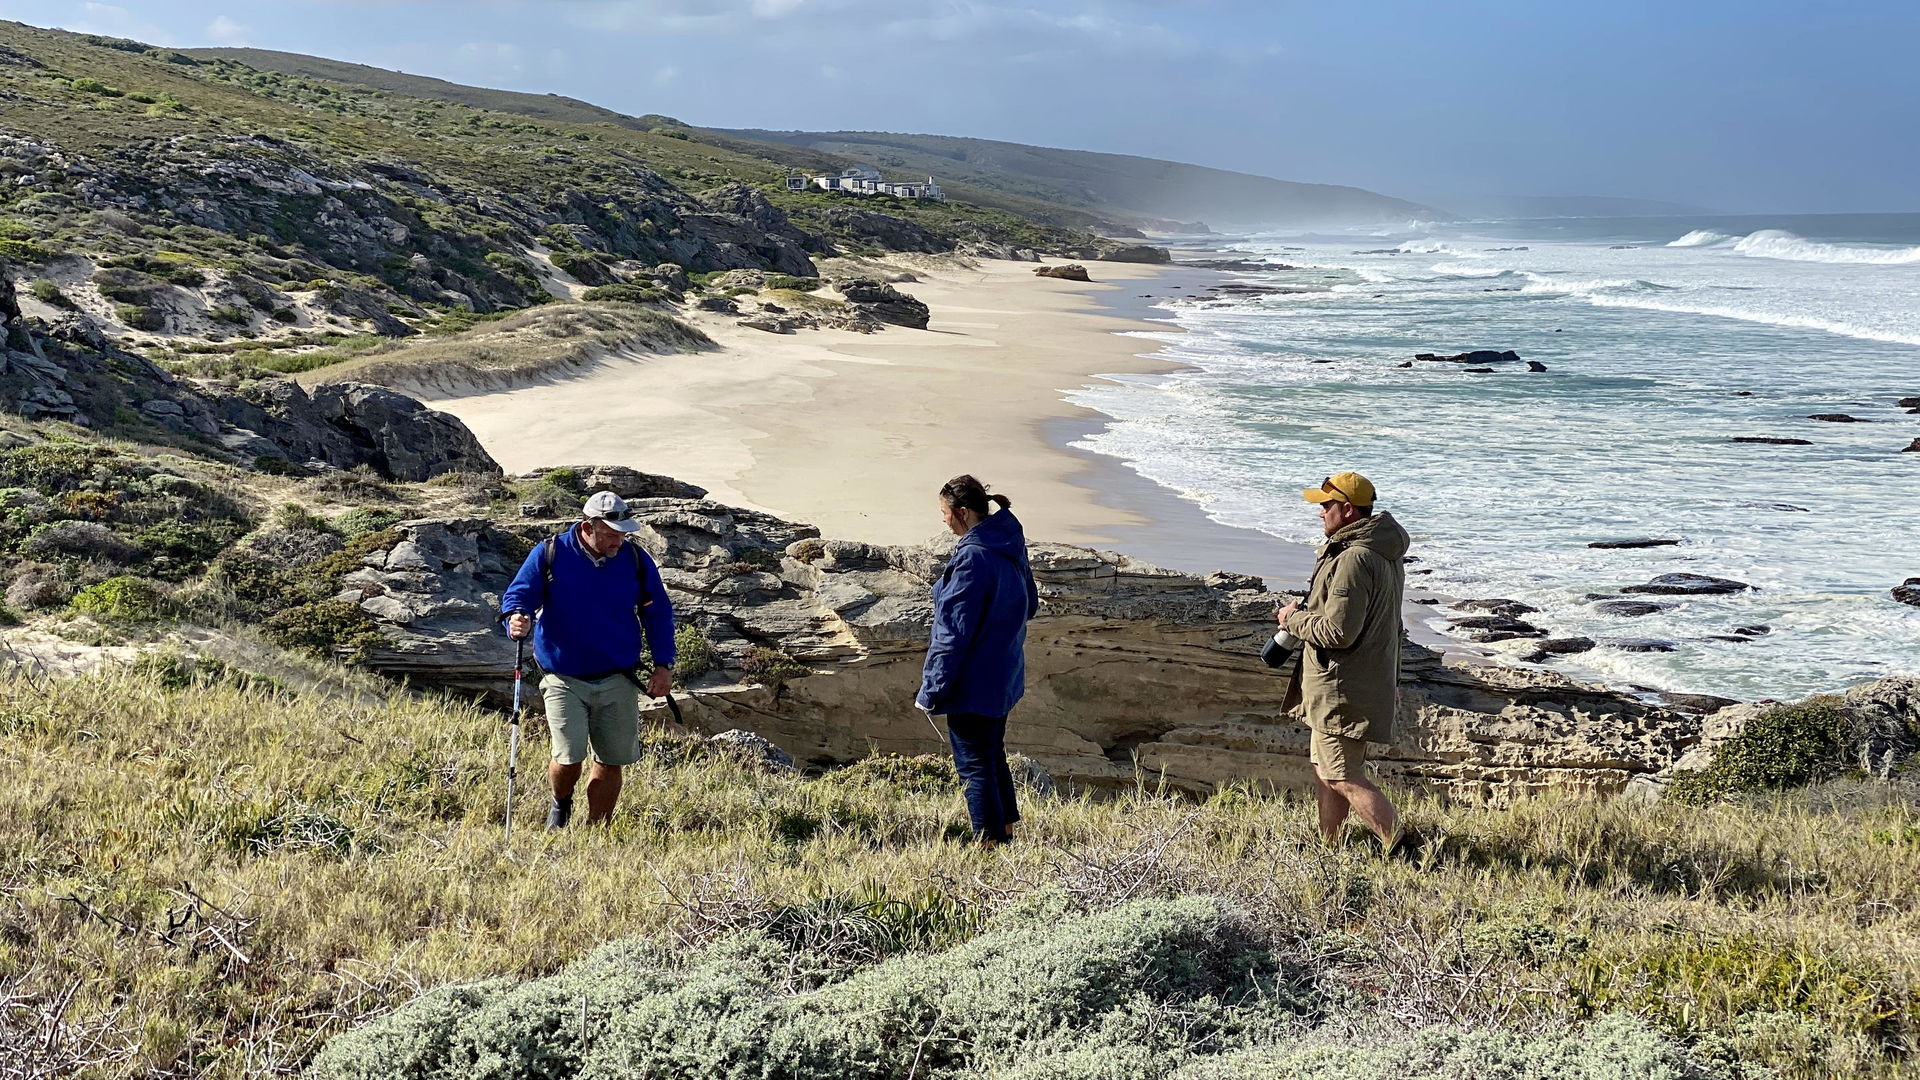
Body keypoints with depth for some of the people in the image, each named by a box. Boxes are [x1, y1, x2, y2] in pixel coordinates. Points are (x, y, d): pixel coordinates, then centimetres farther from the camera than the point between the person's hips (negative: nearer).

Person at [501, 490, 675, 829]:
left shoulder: (637, 560, 1)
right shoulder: (549, 554, -6)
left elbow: (658, 613, 10)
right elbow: (518, 595, -2)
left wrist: (663, 665, 4)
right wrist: (517, 618, -26)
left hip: (618, 682, 3)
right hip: (564, 681, -2)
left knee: (611, 763, 5)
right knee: (569, 759, -12)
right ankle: (560, 804, 23)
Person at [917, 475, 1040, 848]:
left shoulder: (972, 557, -24)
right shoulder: (1010, 546, 4)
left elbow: (953, 632, -23)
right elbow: (1030, 605, 17)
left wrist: (932, 690, -18)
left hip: (972, 683, -9)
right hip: (1004, 677, 9)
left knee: (975, 764, 2)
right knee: (993, 754, 23)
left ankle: (990, 840, 8)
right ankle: (1006, 825, 34)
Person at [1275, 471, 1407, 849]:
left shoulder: (1352, 560, -23)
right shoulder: (1386, 555, 11)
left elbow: (1338, 632, -25)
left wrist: (1294, 619, -9)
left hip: (1343, 690, -11)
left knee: (1343, 778, -6)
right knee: (1325, 767, 19)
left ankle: (1401, 847, -6)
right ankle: (1327, 846, 28)